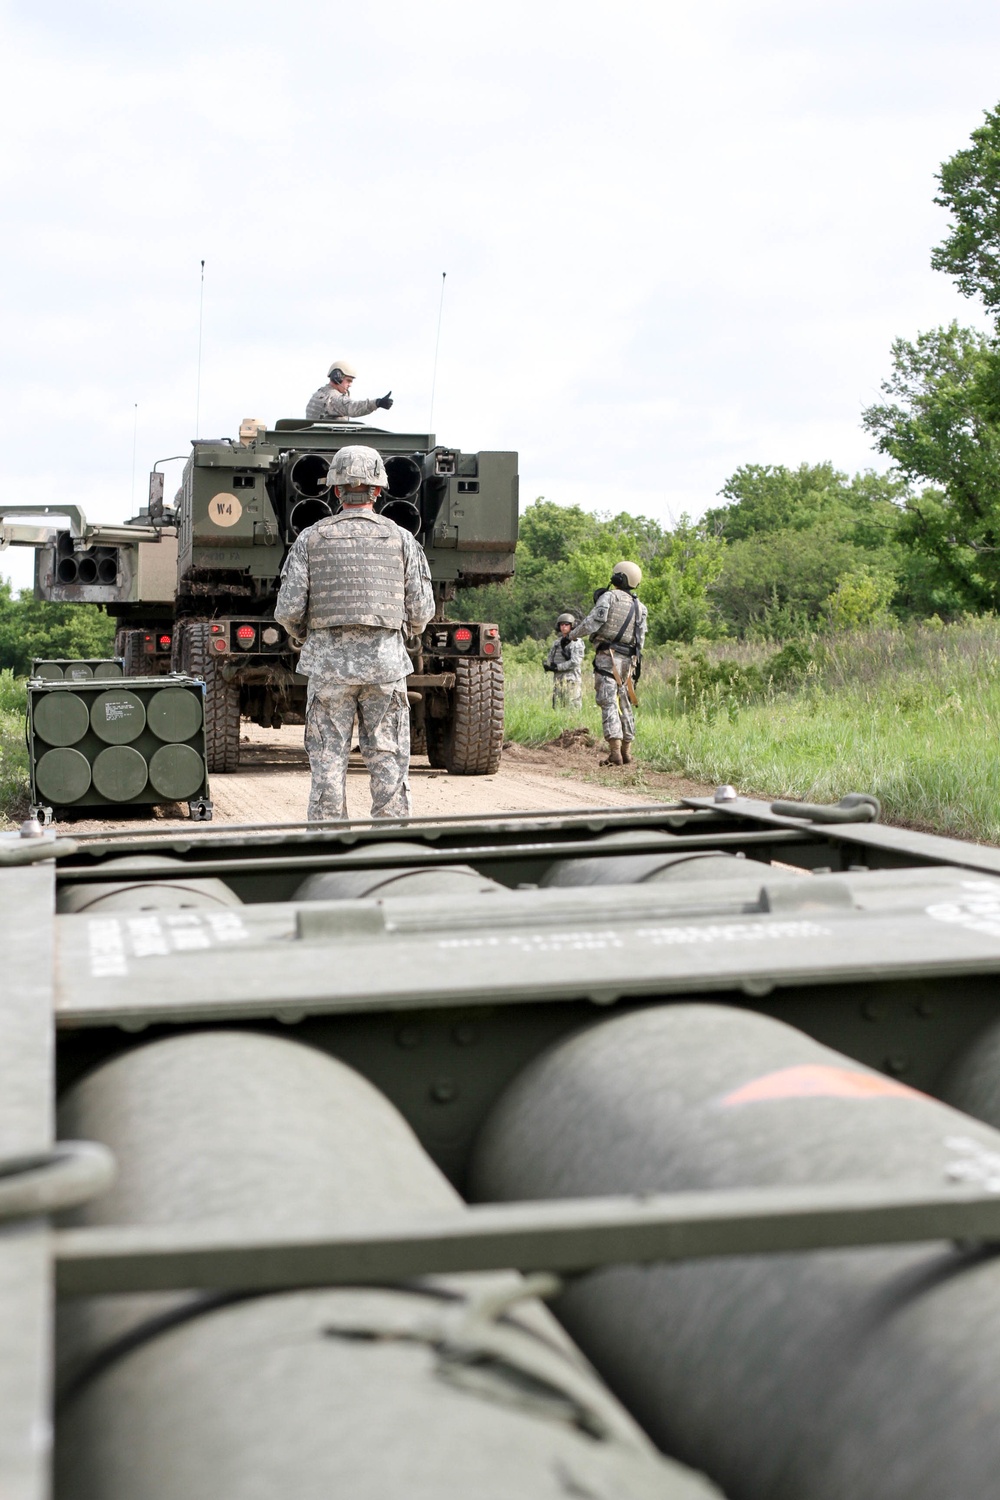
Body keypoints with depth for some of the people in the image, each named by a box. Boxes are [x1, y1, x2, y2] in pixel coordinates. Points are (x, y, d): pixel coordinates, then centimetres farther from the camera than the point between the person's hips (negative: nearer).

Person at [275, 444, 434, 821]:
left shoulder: (311, 538, 1)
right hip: (385, 663, 0)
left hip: (329, 663, 0)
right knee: (388, 762, 4)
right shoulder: (401, 539, 3)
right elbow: (421, 610, 3)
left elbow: (288, 610, -2)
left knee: (328, 762, 4)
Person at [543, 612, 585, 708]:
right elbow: (549, 661, 12)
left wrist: (556, 667, -9)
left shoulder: (577, 643, -2)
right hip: (558, 681, 6)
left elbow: (574, 663, -11)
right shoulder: (556, 643, 17)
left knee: (573, 711, -10)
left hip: (572, 681, -6)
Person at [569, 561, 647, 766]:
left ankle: (615, 752, -19)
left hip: (608, 657, -6)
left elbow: (593, 622, -14)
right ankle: (625, 752, 20)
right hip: (628, 659, 6)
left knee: (609, 703, -10)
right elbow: (640, 640, 12)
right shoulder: (640, 608, 13)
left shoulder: (609, 597, -6)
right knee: (624, 705, 16)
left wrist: (574, 634, 2)